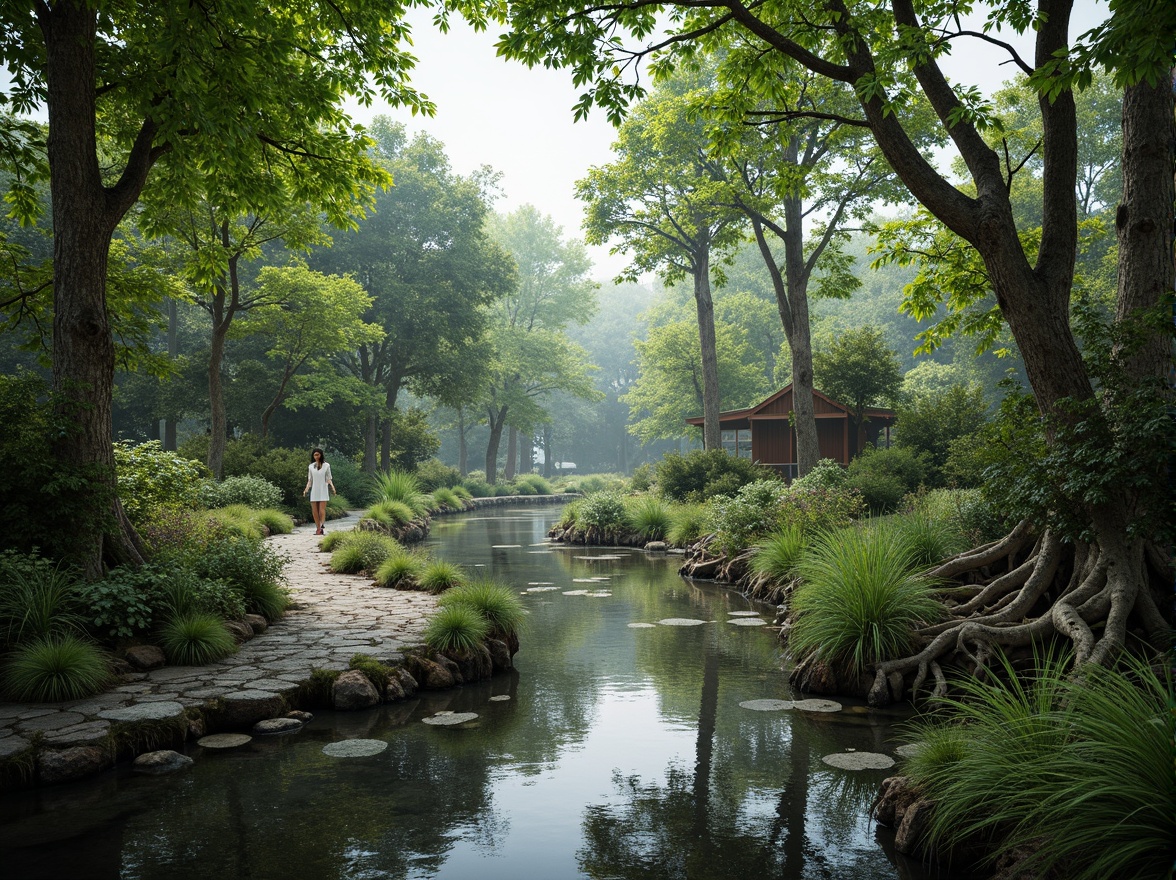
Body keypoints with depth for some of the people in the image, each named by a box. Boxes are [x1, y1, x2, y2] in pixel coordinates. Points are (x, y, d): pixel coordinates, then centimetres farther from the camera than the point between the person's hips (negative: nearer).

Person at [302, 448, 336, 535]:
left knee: (322, 511, -13)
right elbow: (310, 480, 14)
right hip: (314, 491, 3)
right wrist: (306, 488, -2)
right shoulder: (311, 466, 10)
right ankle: (318, 528, 6)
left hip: (323, 491, -3)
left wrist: (332, 487, -12)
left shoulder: (326, 466, 3)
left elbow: (328, 479, 5)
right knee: (314, 512, 0)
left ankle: (321, 527, -20)